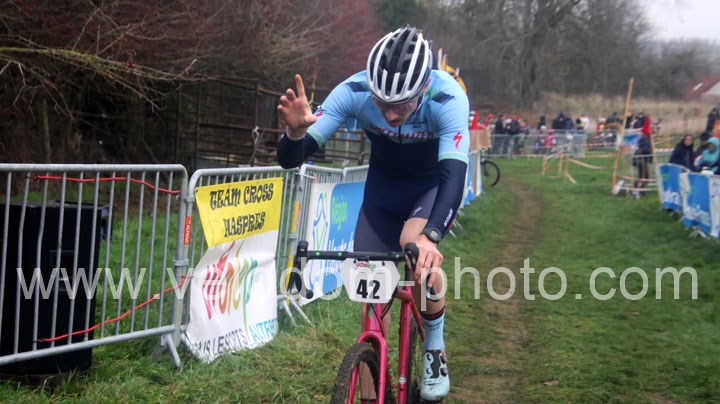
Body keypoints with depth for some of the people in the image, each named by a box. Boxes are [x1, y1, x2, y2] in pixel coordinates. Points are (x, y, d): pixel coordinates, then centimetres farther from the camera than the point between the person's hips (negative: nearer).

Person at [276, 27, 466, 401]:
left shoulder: (448, 98, -35)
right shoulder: (354, 91, -29)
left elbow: (453, 174, -44)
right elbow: (290, 159, -28)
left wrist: (430, 236, -61)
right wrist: (295, 132, -52)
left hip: (434, 183, -2)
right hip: (383, 184, 3)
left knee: (417, 249, -33)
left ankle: (434, 349, -6)